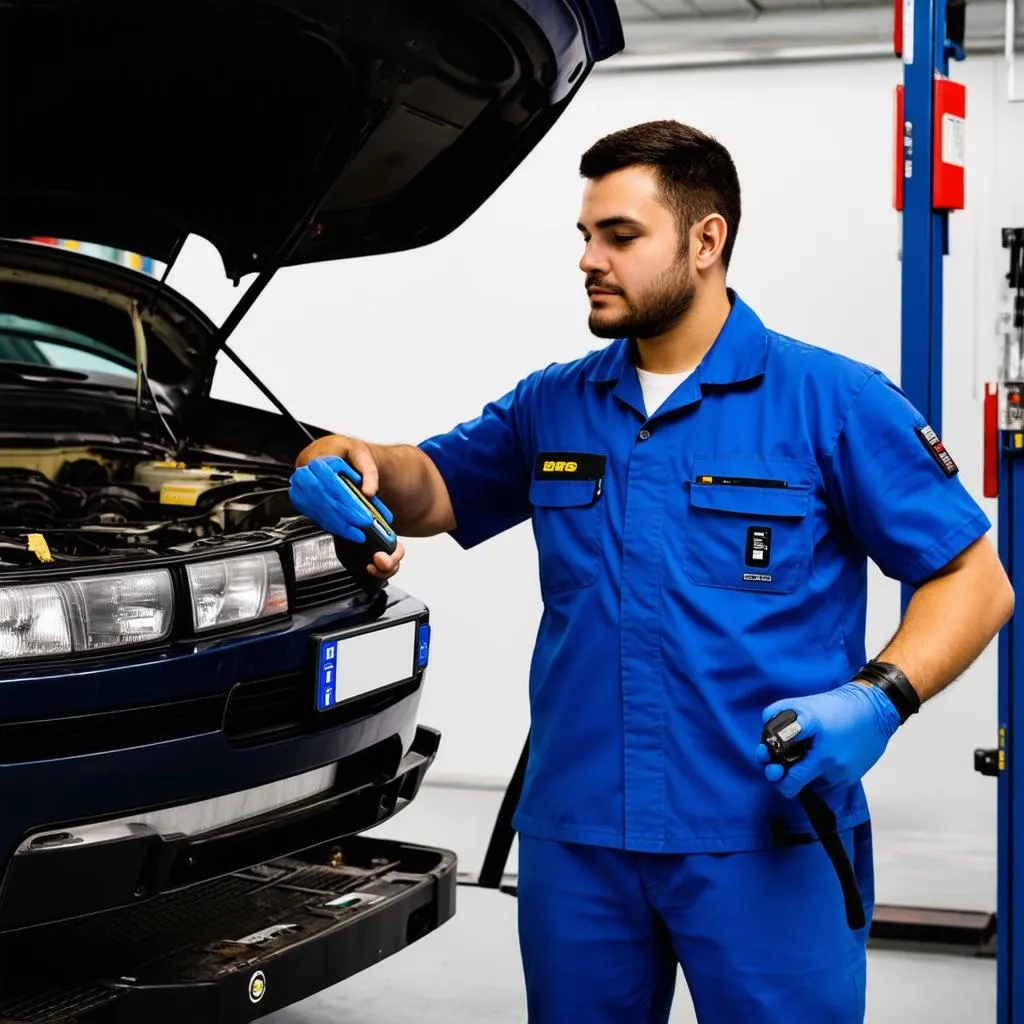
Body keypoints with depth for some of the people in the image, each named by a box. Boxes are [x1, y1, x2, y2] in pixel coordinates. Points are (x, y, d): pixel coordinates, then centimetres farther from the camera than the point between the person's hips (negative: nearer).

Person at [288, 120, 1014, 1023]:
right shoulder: (553, 406, 11)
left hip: (768, 842, -4)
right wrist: (348, 461, -3)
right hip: (577, 838, 4)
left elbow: (975, 578, -2)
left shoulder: (833, 403, -3)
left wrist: (879, 699, -20)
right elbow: (435, 490, 21)